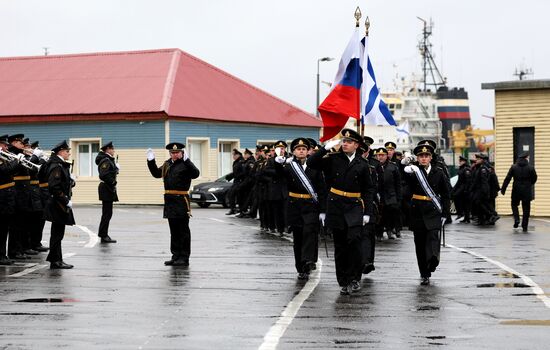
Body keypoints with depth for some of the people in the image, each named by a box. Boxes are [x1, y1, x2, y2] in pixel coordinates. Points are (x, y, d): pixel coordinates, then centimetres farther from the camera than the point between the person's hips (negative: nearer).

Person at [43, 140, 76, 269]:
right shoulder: (56, 166, -16)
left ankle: (55, 259, 19)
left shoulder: (62, 165, 14)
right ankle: (55, 260, 1)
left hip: (61, 204, 10)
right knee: (57, 233, -4)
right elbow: (55, 187, -23)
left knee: (58, 233, 13)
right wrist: (66, 201, -20)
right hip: (58, 205, -10)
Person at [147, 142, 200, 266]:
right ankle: (176, 256, 20)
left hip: (181, 200, -7)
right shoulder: (167, 164, 15)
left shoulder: (185, 164, -7)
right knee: (174, 230, 13)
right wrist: (151, 161, 13)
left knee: (183, 230, -2)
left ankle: (184, 258, 1)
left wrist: (186, 160, -33)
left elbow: (195, 174, -23)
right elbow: (156, 173, 23)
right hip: (170, 200, 7)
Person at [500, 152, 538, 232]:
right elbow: (534, 179, 2)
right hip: (527, 191, -1)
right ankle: (524, 227, 7)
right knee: (526, 208, 7)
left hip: (516, 191, 1)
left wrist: (503, 189, 1)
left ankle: (516, 219, -2)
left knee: (514, 204, 20)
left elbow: (507, 179, -4)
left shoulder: (513, 167, -2)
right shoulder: (530, 168, -5)